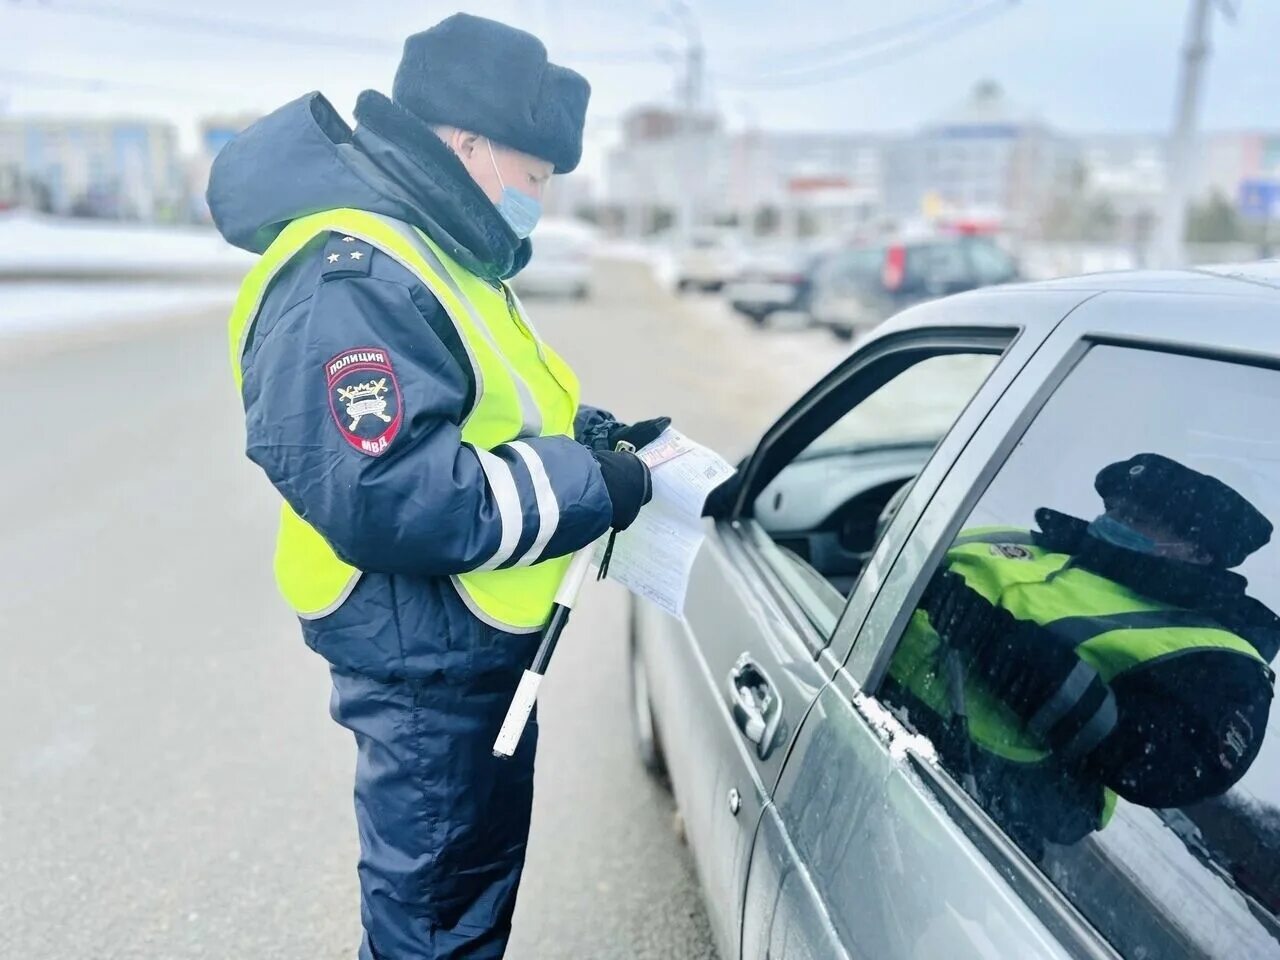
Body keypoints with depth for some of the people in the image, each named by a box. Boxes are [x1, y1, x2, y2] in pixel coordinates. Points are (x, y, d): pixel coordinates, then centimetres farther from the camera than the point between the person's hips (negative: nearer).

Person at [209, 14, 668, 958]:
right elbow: (382, 498, -32)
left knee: (485, 869, 27)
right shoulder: (351, 280, -25)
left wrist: (585, 433, 2)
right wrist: (585, 487, -24)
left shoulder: (434, 251, 10)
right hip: (424, 659, -10)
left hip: (474, 641, 10)